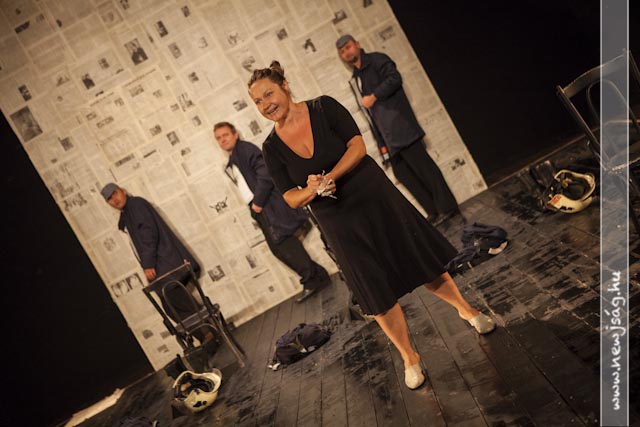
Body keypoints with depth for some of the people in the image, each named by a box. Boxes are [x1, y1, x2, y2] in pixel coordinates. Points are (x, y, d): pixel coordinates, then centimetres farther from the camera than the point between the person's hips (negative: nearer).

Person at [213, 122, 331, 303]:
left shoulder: (246, 149, -5)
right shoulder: (231, 165, 23)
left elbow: (265, 173, -16)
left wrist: (258, 201, -16)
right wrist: (254, 206, 10)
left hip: (270, 205, -9)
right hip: (258, 209, 9)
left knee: (283, 244, -12)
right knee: (277, 248, 5)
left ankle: (313, 279, -1)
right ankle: (316, 277, 12)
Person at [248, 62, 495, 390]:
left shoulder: (323, 107, -8)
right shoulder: (271, 148, -3)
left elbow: (357, 145, -14)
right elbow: (291, 199, -3)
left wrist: (330, 177, -27)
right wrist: (311, 191, -24)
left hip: (376, 201, -1)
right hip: (339, 224, 2)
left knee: (424, 262, 10)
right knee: (379, 297, 7)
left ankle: (466, 310, 38)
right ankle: (409, 358, 28)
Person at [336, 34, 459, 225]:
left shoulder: (376, 59, 3)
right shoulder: (355, 80, 23)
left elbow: (395, 78, -14)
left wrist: (374, 96, -17)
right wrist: (381, 143, 15)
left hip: (398, 122, -8)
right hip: (385, 135, 8)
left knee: (421, 163, -10)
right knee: (402, 172, 4)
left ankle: (447, 207, -6)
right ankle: (434, 212, 9)